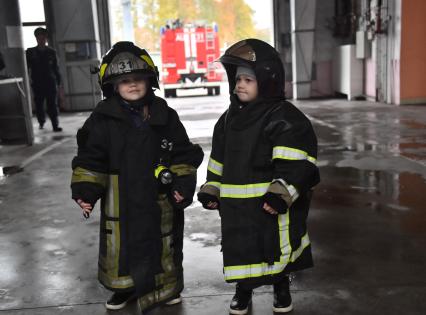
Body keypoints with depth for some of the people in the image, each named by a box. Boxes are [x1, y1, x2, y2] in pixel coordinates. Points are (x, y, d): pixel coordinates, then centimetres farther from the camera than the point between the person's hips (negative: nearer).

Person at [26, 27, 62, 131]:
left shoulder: (51, 52, 5)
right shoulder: (30, 52, 3)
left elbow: (56, 68, 9)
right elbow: (26, 68, 4)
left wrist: (58, 80, 6)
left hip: (51, 82, -1)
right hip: (37, 84, 1)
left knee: (52, 105, -4)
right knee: (39, 105, 10)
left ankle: (55, 125, -4)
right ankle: (41, 122, 32)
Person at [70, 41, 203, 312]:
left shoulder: (165, 116, -1)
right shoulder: (104, 118, -6)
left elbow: (183, 153, 2)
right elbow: (90, 158, -6)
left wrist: (183, 183, -6)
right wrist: (86, 190, -13)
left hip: (160, 198, 1)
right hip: (122, 201, -1)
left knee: (164, 244, 15)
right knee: (122, 245, 12)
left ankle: (167, 287, 37)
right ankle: (126, 288, 36)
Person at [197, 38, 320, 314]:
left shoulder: (284, 118, -13)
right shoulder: (229, 118, 9)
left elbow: (295, 164, -18)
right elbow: (219, 159, 15)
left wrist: (281, 192, -25)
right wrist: (211, 190, 13)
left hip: (270, 202, -5)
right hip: (236, 203, 5)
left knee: (276, 247, 12)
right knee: (240, 248, 14)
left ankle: (282, 288, 36)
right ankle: (243, 288, 35)